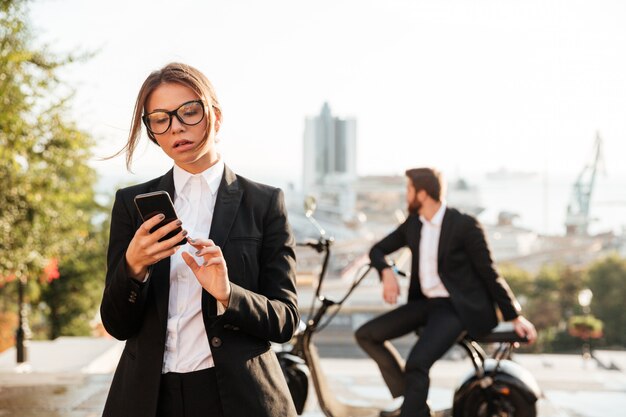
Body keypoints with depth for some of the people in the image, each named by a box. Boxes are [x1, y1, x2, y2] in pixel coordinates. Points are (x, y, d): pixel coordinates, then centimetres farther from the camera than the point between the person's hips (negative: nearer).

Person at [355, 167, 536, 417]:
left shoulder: (464, 225, -12)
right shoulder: (413, 224, 7)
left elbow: (489, 273, -9)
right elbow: (378, 250, 15)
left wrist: (515, 317, -9)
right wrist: (386, 272, -8)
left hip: (459, 309, -8)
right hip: (426, 302, 8)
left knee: (416, 364, -28)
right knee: (367, 335, -1)